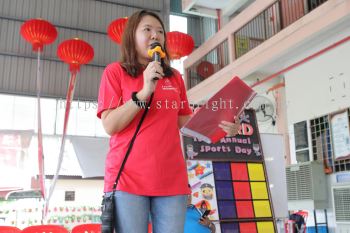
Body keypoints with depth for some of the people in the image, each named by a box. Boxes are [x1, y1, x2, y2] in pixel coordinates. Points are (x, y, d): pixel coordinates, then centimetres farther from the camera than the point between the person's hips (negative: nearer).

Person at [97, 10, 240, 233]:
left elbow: (184, 122, 16)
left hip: (171, 179, 4)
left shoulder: (175, 77, 17)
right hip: (128, 176, -3)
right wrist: (145, 91, -14)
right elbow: (110, 126, -5)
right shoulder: (115, 71, 4)